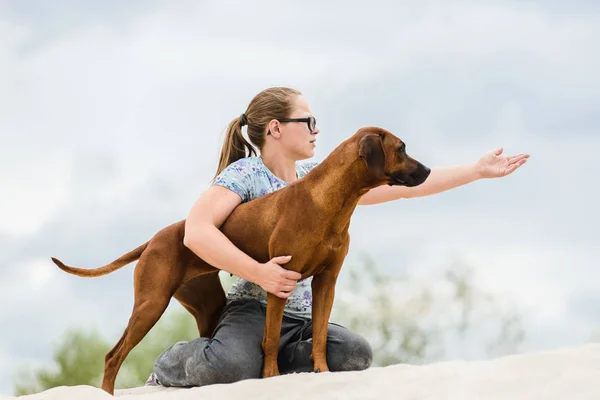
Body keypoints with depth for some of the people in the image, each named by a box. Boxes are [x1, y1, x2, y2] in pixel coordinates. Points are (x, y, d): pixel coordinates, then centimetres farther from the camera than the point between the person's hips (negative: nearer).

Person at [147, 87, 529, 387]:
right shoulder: (245, 173, -6)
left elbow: (402, 185, 16)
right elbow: (196, 232, -21)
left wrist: (478, 171, 13)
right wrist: (258, 272, -28)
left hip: (301, 318, 6)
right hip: (253, 309, -6)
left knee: (356, 353, -26)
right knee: (231, 366, -38)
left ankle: (265, 361, -3)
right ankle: (173, 365, -1)